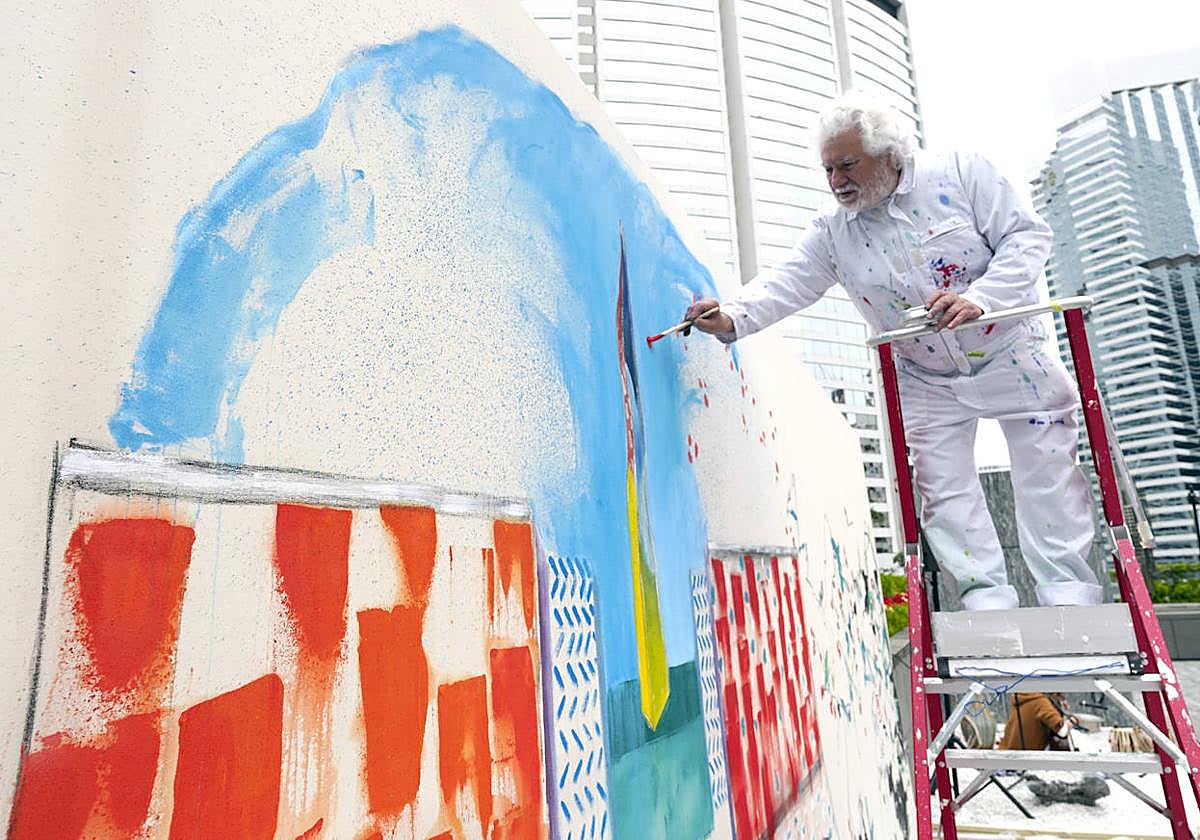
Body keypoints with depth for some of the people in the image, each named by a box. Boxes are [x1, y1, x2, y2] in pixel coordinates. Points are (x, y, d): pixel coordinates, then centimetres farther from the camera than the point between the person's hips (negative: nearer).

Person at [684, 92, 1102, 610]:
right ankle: (987, 598, 10)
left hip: (1010, 358, -2)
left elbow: (1026, 236, -13)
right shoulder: (832, 231, -5)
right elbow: (785, 284, -13)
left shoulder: (962, 173, -12)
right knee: (944, 489, -2)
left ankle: (1070, 594, 14)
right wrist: (732, 319, -31)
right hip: (929, 384, 2)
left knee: (1047, 474, 1)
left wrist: (979, 297, -29)